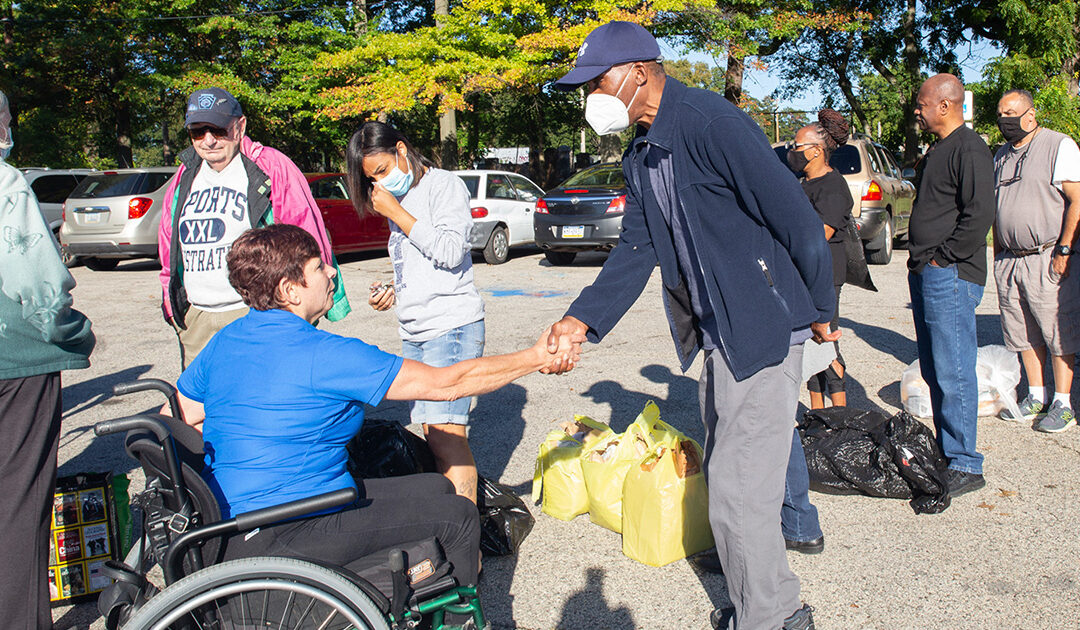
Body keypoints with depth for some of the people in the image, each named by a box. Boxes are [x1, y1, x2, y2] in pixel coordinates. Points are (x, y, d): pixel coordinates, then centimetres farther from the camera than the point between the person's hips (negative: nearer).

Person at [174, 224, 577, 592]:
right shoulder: (325, 356, -22)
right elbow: (447, 383, -18)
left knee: (436, 489, 14)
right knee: (458, 516, -4)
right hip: (279, 538, -9)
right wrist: (535, 359, -7)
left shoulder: (224, 342, 4)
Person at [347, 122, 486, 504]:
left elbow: (449, 252, -16)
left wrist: (396, 213, -9)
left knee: (445, 432, -15)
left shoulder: (444, 186, -2)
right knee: (432, 432, 5)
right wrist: (394, 293, 10)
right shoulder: (397, 200, 21)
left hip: (453, 325, -8)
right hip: (413, 332, 8)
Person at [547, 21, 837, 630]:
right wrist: (582, 319, -4)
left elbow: (794, 215, -18)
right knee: (726, 477, 19)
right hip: (718, 334, 10)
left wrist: (821, 310, -9)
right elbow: (637, 248, 8)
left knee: (738, 492, -5)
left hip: (764, 328, -10)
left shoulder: (709, 121, -19)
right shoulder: (641, 156, 10)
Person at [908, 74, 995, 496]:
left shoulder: (969, 149, -11)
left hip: (951, 275, -10)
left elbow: (979, 215, -20)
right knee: (933, 370, 13)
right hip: (925, 273, 10)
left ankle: (965, 466, 0)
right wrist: (920, 261, 16)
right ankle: (945, 450, 23)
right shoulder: (937, 150, 20)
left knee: (953, 373, -7)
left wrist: (942, 257, -15)